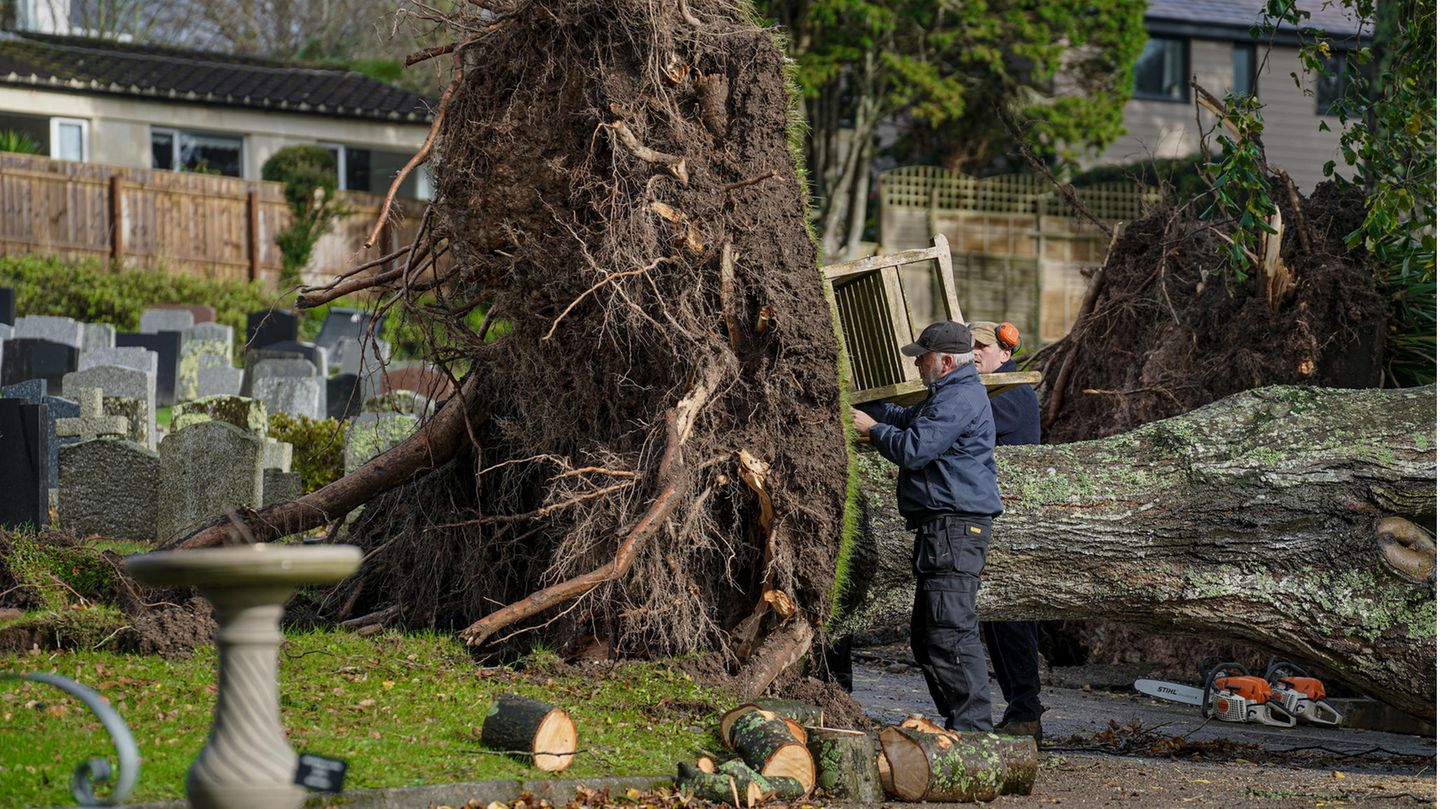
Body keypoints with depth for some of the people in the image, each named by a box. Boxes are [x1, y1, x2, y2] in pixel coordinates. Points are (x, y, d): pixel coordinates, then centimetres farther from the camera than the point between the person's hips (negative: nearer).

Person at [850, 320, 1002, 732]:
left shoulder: (960, 398, -14)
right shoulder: (950, 395, 21)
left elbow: (913, 449, -20)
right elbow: (906, 418, 37)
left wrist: (871, 427, -3)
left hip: (955, 528, -12)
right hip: (942, 528, 12)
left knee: (950, 632, -15)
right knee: (925, 633, 14)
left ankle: (972, 725, -16)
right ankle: (959, 721, 18)